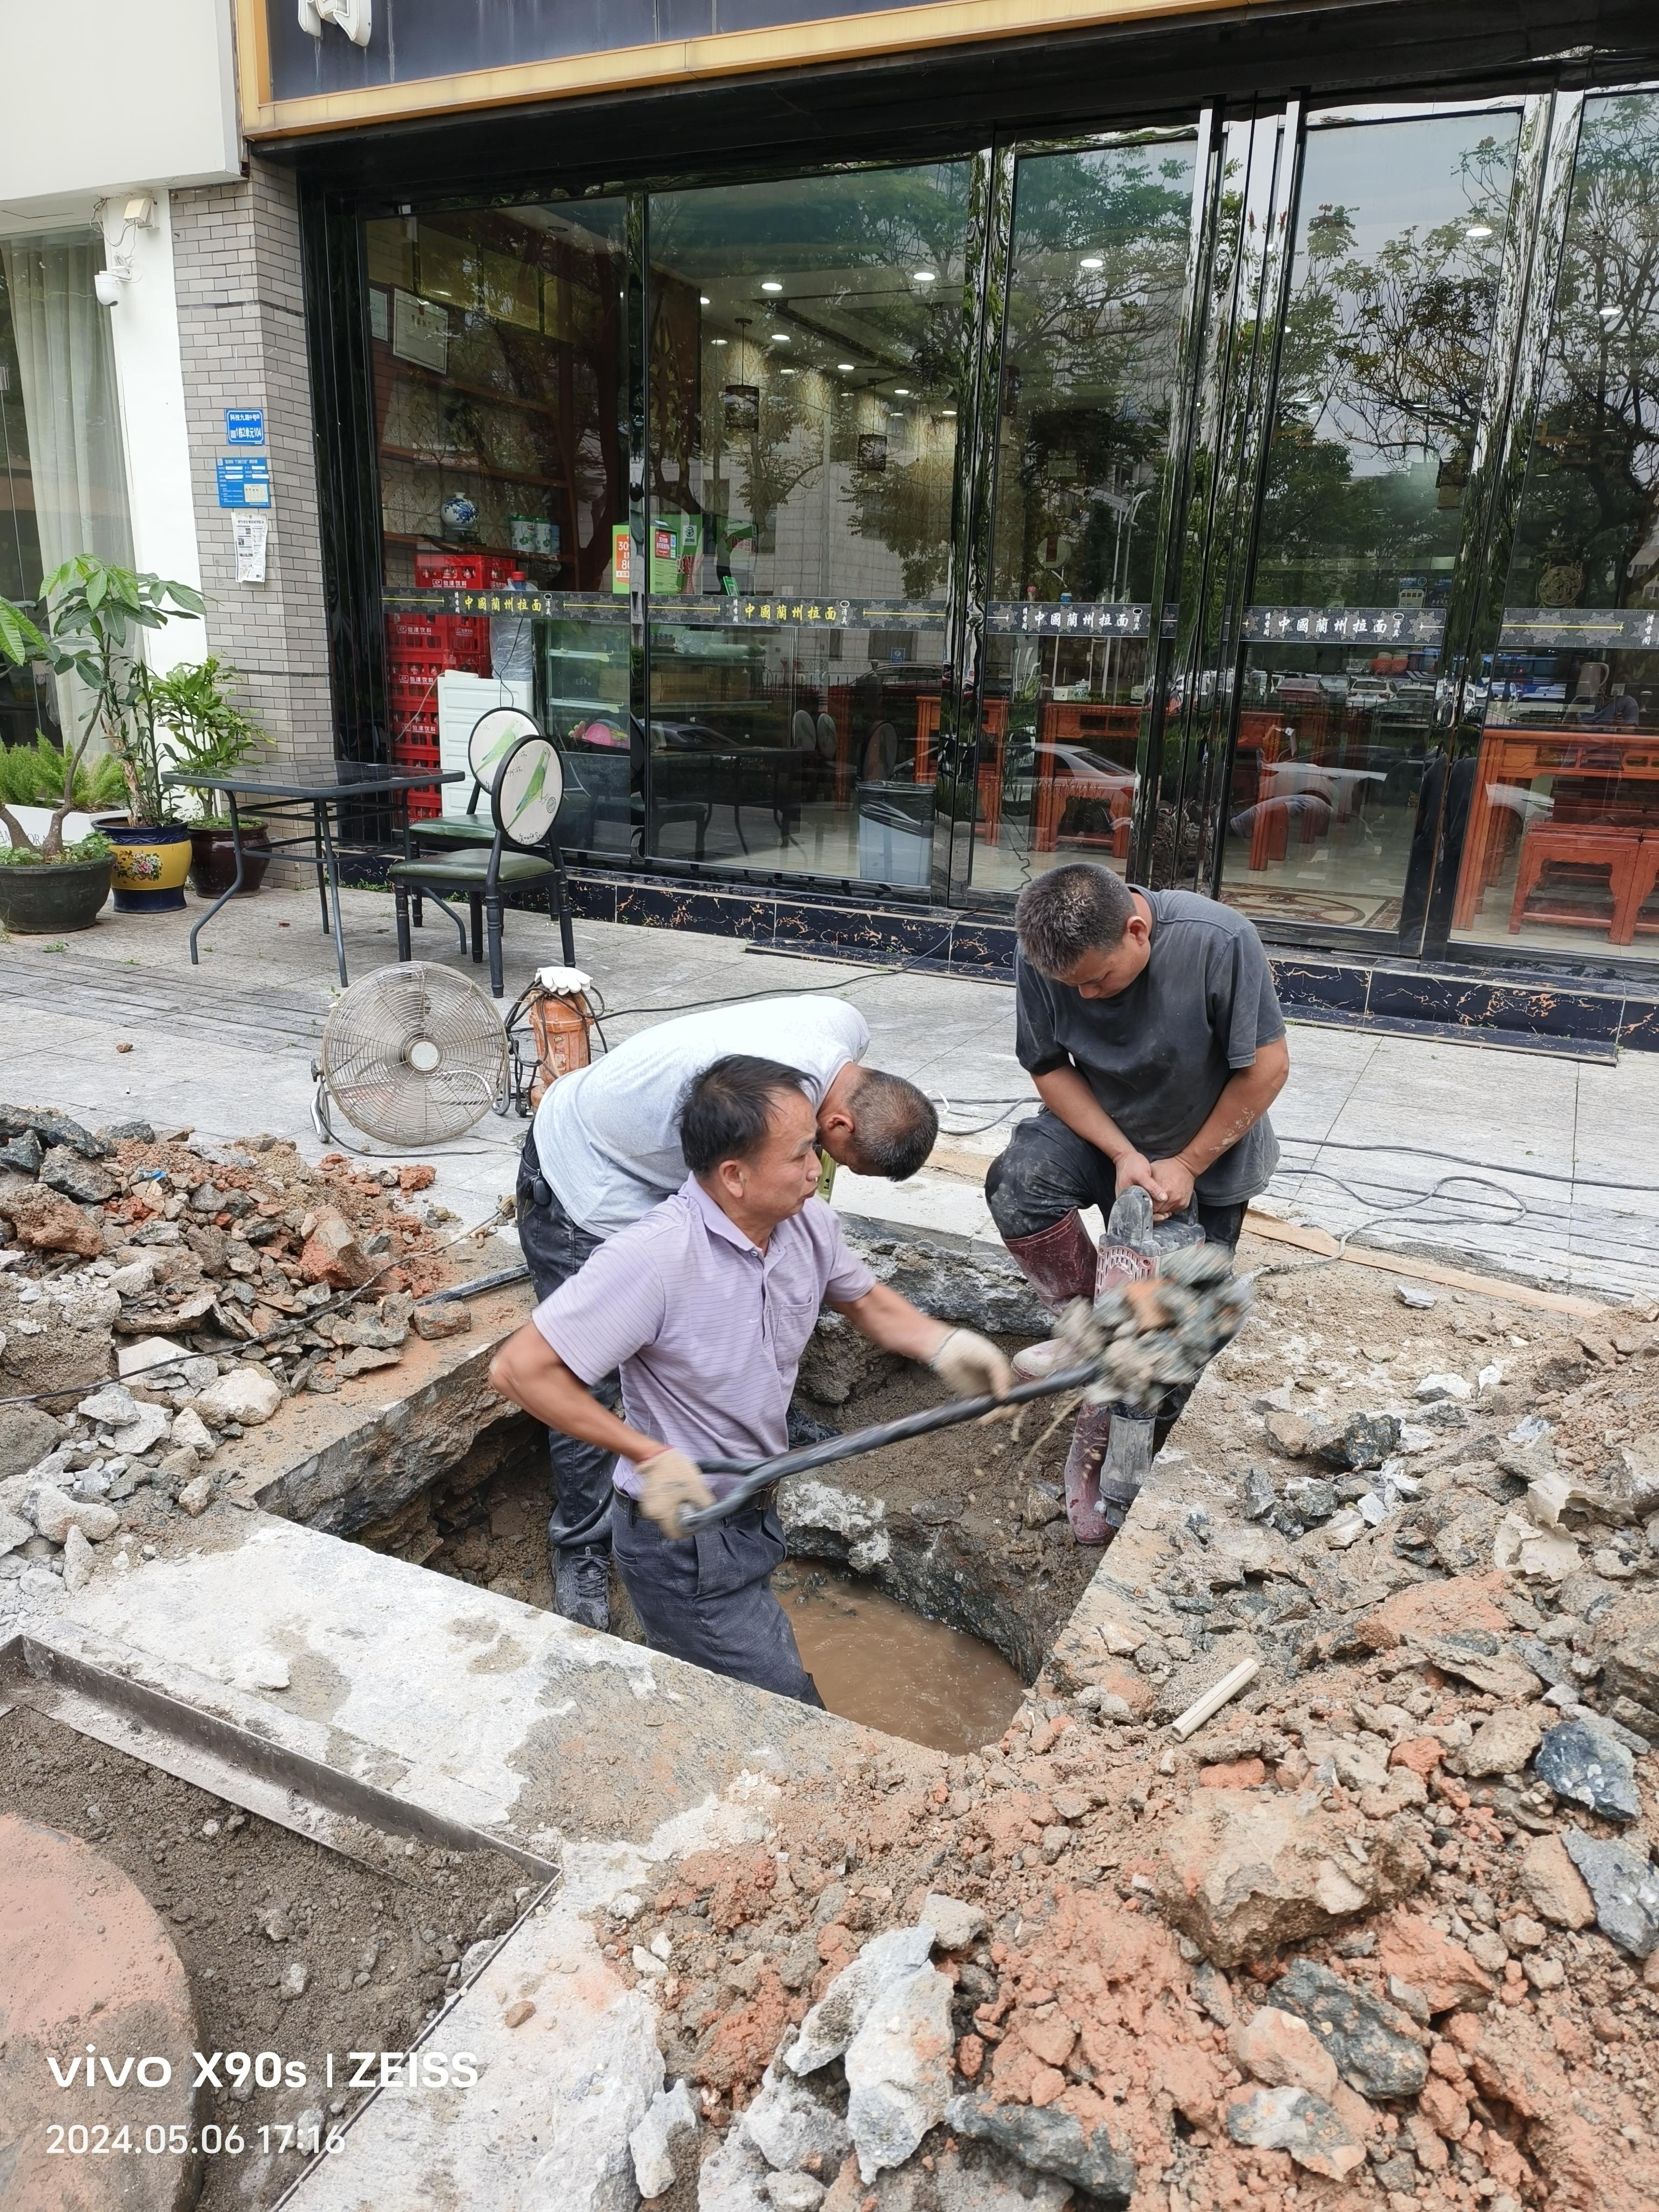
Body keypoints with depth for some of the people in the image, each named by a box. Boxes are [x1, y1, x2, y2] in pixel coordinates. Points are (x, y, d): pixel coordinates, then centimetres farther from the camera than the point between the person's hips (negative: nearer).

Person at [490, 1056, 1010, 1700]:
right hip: (680, 1535, -7)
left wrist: (943, 1344, -9)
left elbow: (866, 1301, 10)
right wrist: (650, 1455, -28)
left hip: (752, 1519, 7)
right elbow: (520, 1370, -28)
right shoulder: (653, 1258, -32)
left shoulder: (806, 1222, -9)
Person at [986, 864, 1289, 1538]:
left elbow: (1266, 1067, -22)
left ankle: (1109, 1460, 25)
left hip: (1206, 1155, -2)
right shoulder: (1043, 955, -23)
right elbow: (1049, 1067, -11)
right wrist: (1122, 1155, -22)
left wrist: (1186, 1166, -19)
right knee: (1017, 1183, -29)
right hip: (1102, 1134, 2)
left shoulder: (1219, 942, -32)